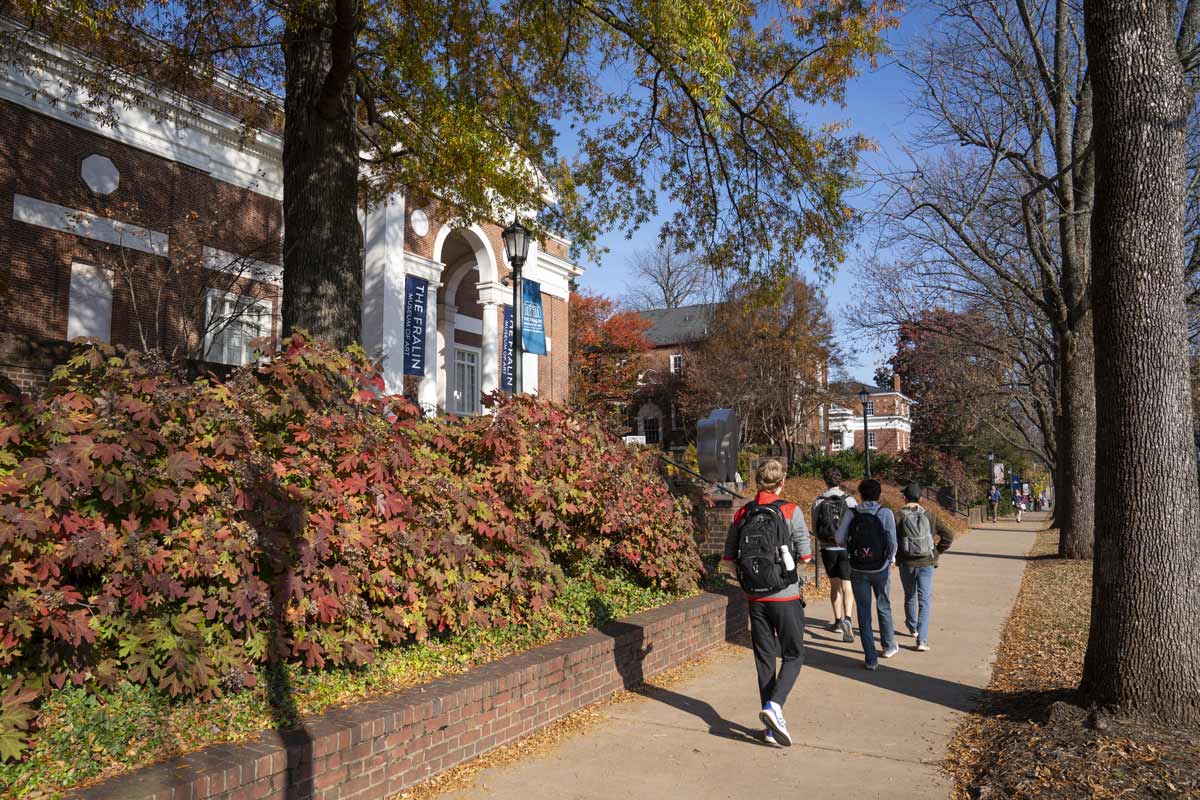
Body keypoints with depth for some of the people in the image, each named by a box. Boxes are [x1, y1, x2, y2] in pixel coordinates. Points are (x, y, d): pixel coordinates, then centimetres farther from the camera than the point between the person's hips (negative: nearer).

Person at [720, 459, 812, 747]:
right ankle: (774, 705, -13)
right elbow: (805, 557, -6)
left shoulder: (741, 515, 1)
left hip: (755, 599, 4)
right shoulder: (790, 512, -9)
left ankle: (772, 726, 16)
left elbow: (727, 564, 2)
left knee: (764, 659, 11)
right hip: (785, 597, -4)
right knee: (793, 656, 9)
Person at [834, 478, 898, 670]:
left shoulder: (852, 513, -6)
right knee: (884, 608, 21)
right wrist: (891, 559, 9)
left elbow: (839, 539, -7)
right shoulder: (885, 513, -8)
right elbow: (892, 542, -11)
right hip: (880, 569, 0)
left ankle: (871, 658, 6)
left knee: (864, 613, 6)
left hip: (858, 570, 0)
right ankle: (888, 646, 38)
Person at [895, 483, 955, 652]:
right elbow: (948, 534, -1)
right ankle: (922, 639, -8)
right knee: (925, 601, 1)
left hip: (906, 564, 0)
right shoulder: (930, 516, -2)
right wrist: (937, 552, 7)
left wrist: (896, 556, 2)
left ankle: (912, 626, 43)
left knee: (910, 596, 22)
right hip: (926, 563, 0)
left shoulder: (899, 517, -9)